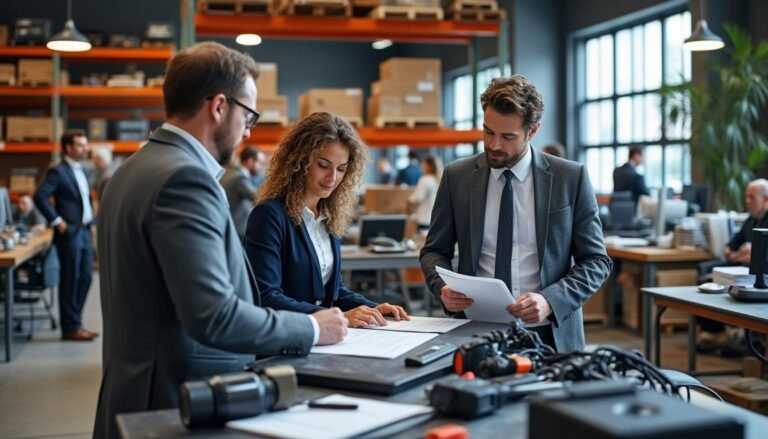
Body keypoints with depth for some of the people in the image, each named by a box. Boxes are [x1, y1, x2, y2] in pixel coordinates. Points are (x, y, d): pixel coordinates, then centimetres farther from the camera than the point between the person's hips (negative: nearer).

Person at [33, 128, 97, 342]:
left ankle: (76, 322, 21)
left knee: (84, 278, 11)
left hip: (84, 231, 8)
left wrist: (90, 222, 13)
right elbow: (40, 196, -20)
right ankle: (70, 327, 7)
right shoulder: (58, 171, -10)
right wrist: (57, 221, -18)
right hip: (70, 233, -8)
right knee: (70, 280, -2)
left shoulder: (80, 170, 15)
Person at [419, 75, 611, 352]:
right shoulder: (456, 176, 5)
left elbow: (596, 261, 3)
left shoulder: (571, 178, 1)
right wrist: (443, 287, -9)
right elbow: (434, 251, 13)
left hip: (548, 333, 0)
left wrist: (550, 300, -14)